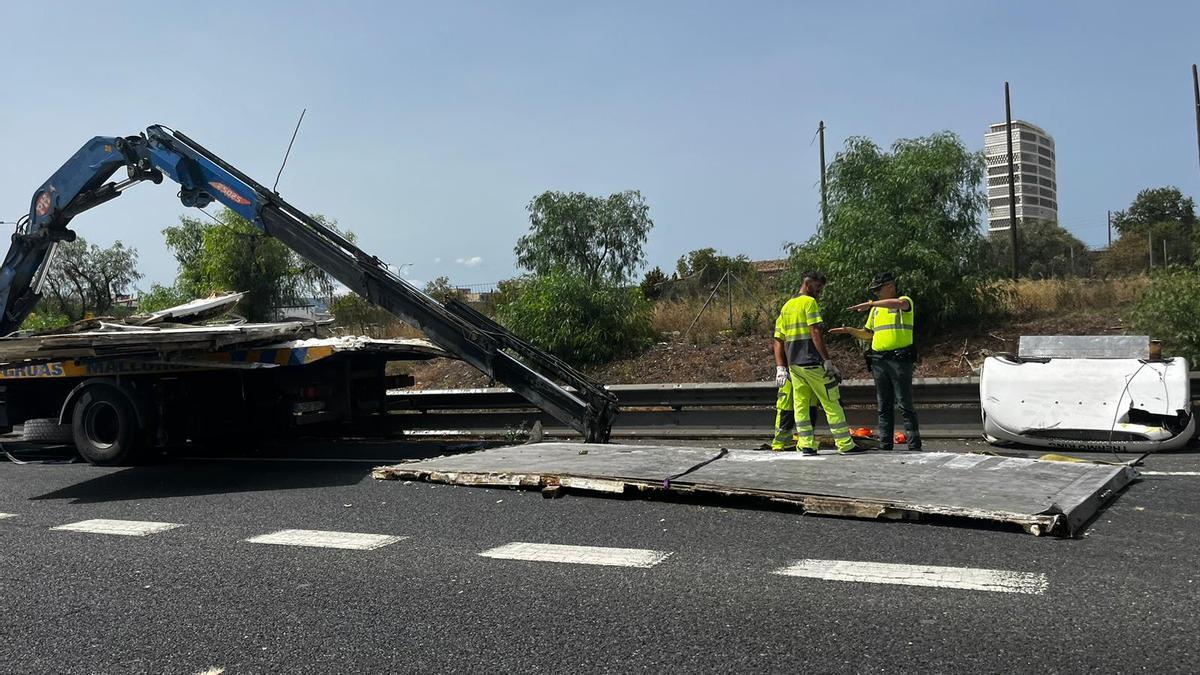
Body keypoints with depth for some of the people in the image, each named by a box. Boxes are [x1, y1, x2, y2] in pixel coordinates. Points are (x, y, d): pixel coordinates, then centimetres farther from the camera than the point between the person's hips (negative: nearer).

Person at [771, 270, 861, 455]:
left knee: (800, 405, 7)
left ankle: (806, 445, 3)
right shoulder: (809, 302, -6)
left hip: (793, 364, 7)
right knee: (832, 403, -2)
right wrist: (827, 361, -16)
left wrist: (780, 367, 13)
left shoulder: (786, 306, 17)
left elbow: (778, 341, 15)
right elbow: (815, 333, -16)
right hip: (813, 363, -7)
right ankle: (845, 444, -1)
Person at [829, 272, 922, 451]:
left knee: (905, 405, -7)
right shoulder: (876, 309, 20)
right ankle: (885, 445, 10)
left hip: (900, 360, -7)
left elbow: (898, 304, -26)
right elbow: (868, 334, 26)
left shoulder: (905, 301, -1)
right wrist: (848, 330, 12)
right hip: (879, 361, 7)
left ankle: (914, 445, -4)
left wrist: (870, 303, -30)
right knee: (884, 406, 7)